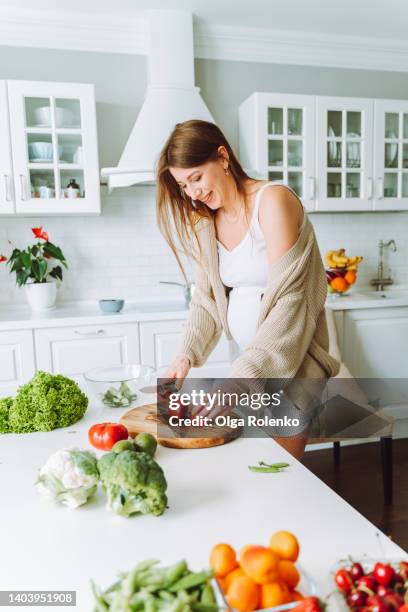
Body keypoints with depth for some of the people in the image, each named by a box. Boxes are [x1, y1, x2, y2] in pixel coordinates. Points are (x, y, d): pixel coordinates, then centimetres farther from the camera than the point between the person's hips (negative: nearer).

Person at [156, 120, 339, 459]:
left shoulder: (273, 200, -15)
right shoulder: (207, 221, 7)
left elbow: (288, 300, -23)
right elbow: (206, 297, 6)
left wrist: (241, 379, -28)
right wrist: (186, 355, -10)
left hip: (289, 361, -6)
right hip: (248, 360, 6)